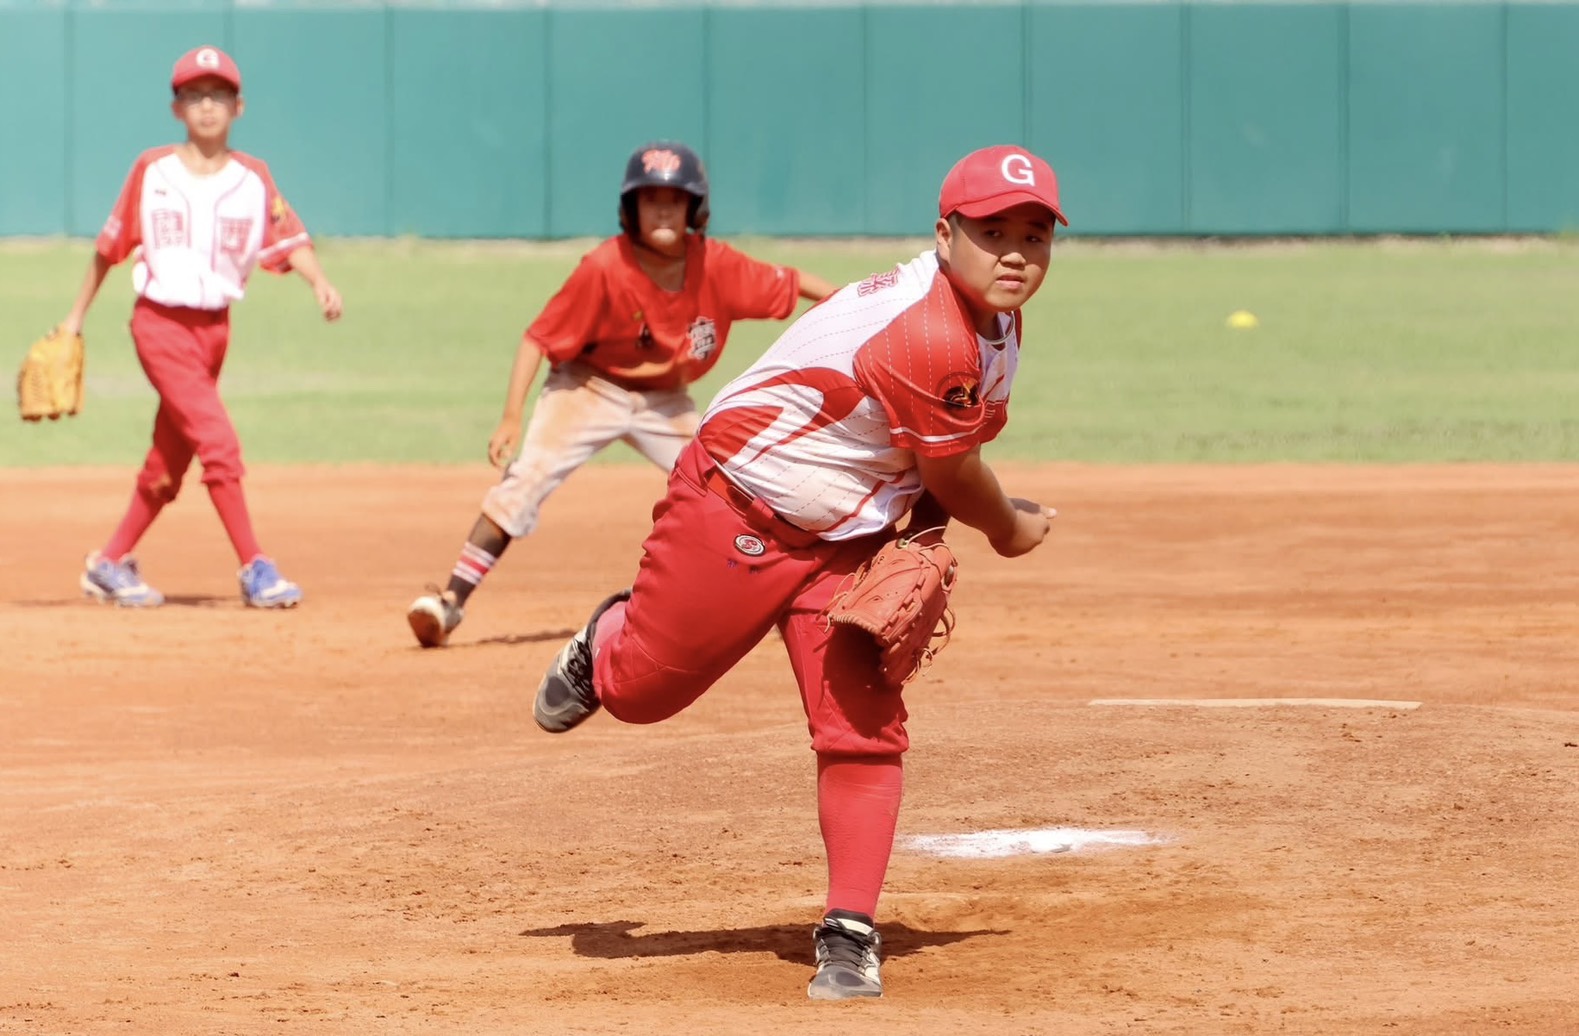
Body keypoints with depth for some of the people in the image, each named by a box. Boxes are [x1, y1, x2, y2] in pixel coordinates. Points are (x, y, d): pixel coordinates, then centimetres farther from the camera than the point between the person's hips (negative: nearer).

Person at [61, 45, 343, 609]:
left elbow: (288, 239, -5)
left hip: (215, 325, 4)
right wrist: (77, 316, 9)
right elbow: (110, 245, 6)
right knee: (218, 441, -16)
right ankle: (255, 569, -14)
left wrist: (320, 283, -24)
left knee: (169, 463, 12)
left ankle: (110, 563, 28)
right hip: (160, 324, -4)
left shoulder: (253, 177, 4)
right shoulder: (152, 171, -1)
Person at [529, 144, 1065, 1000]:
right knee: (640, 691, 8)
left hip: (844, 541, 7)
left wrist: (922, 540, -8)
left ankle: (850, 937, -2)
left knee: (864, 726, -6)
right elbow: (957, 475, -19)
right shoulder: (930, 337, -32)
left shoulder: (997, 321, -2)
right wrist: (1011, 530, 1)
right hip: (734, 510, -7)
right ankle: (605, 642, 44)